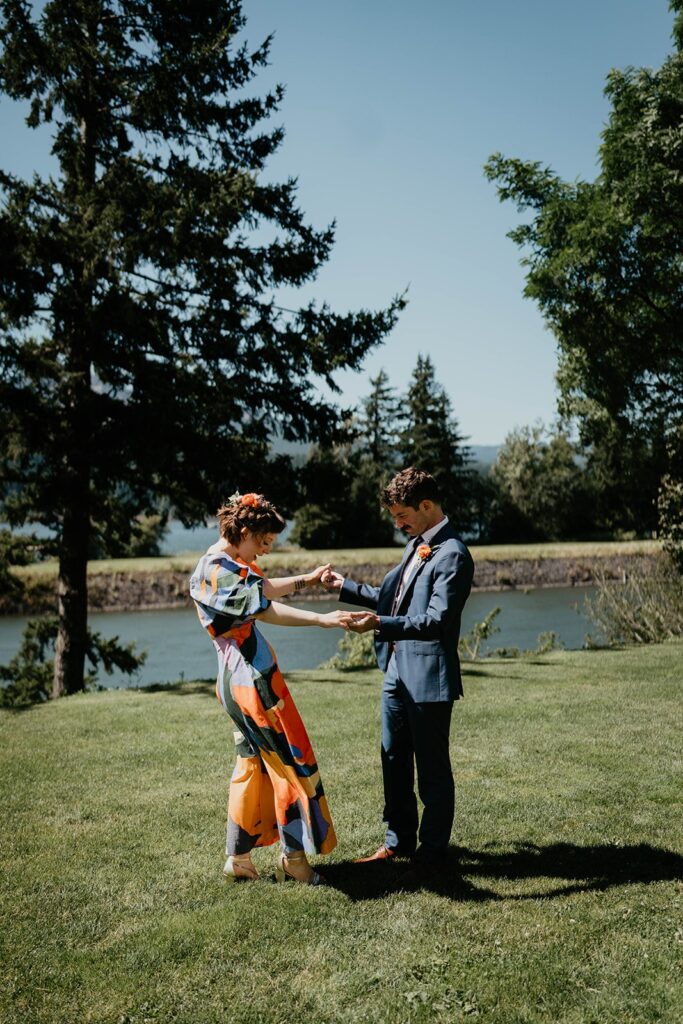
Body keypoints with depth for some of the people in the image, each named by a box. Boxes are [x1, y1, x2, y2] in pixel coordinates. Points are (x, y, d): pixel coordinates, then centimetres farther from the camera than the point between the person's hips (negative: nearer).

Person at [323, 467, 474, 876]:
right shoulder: (417, 545, 13)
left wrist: (379, 624, -35)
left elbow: (436, 620, -25)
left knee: (432, 768, 6)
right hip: (398, 670, 9)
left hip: (429, 677, -9)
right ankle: (399, 840, 33)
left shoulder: (453, 555, -17)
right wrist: (344, 587, 17)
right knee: (394, 761, 18)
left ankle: (433, 851, 22)